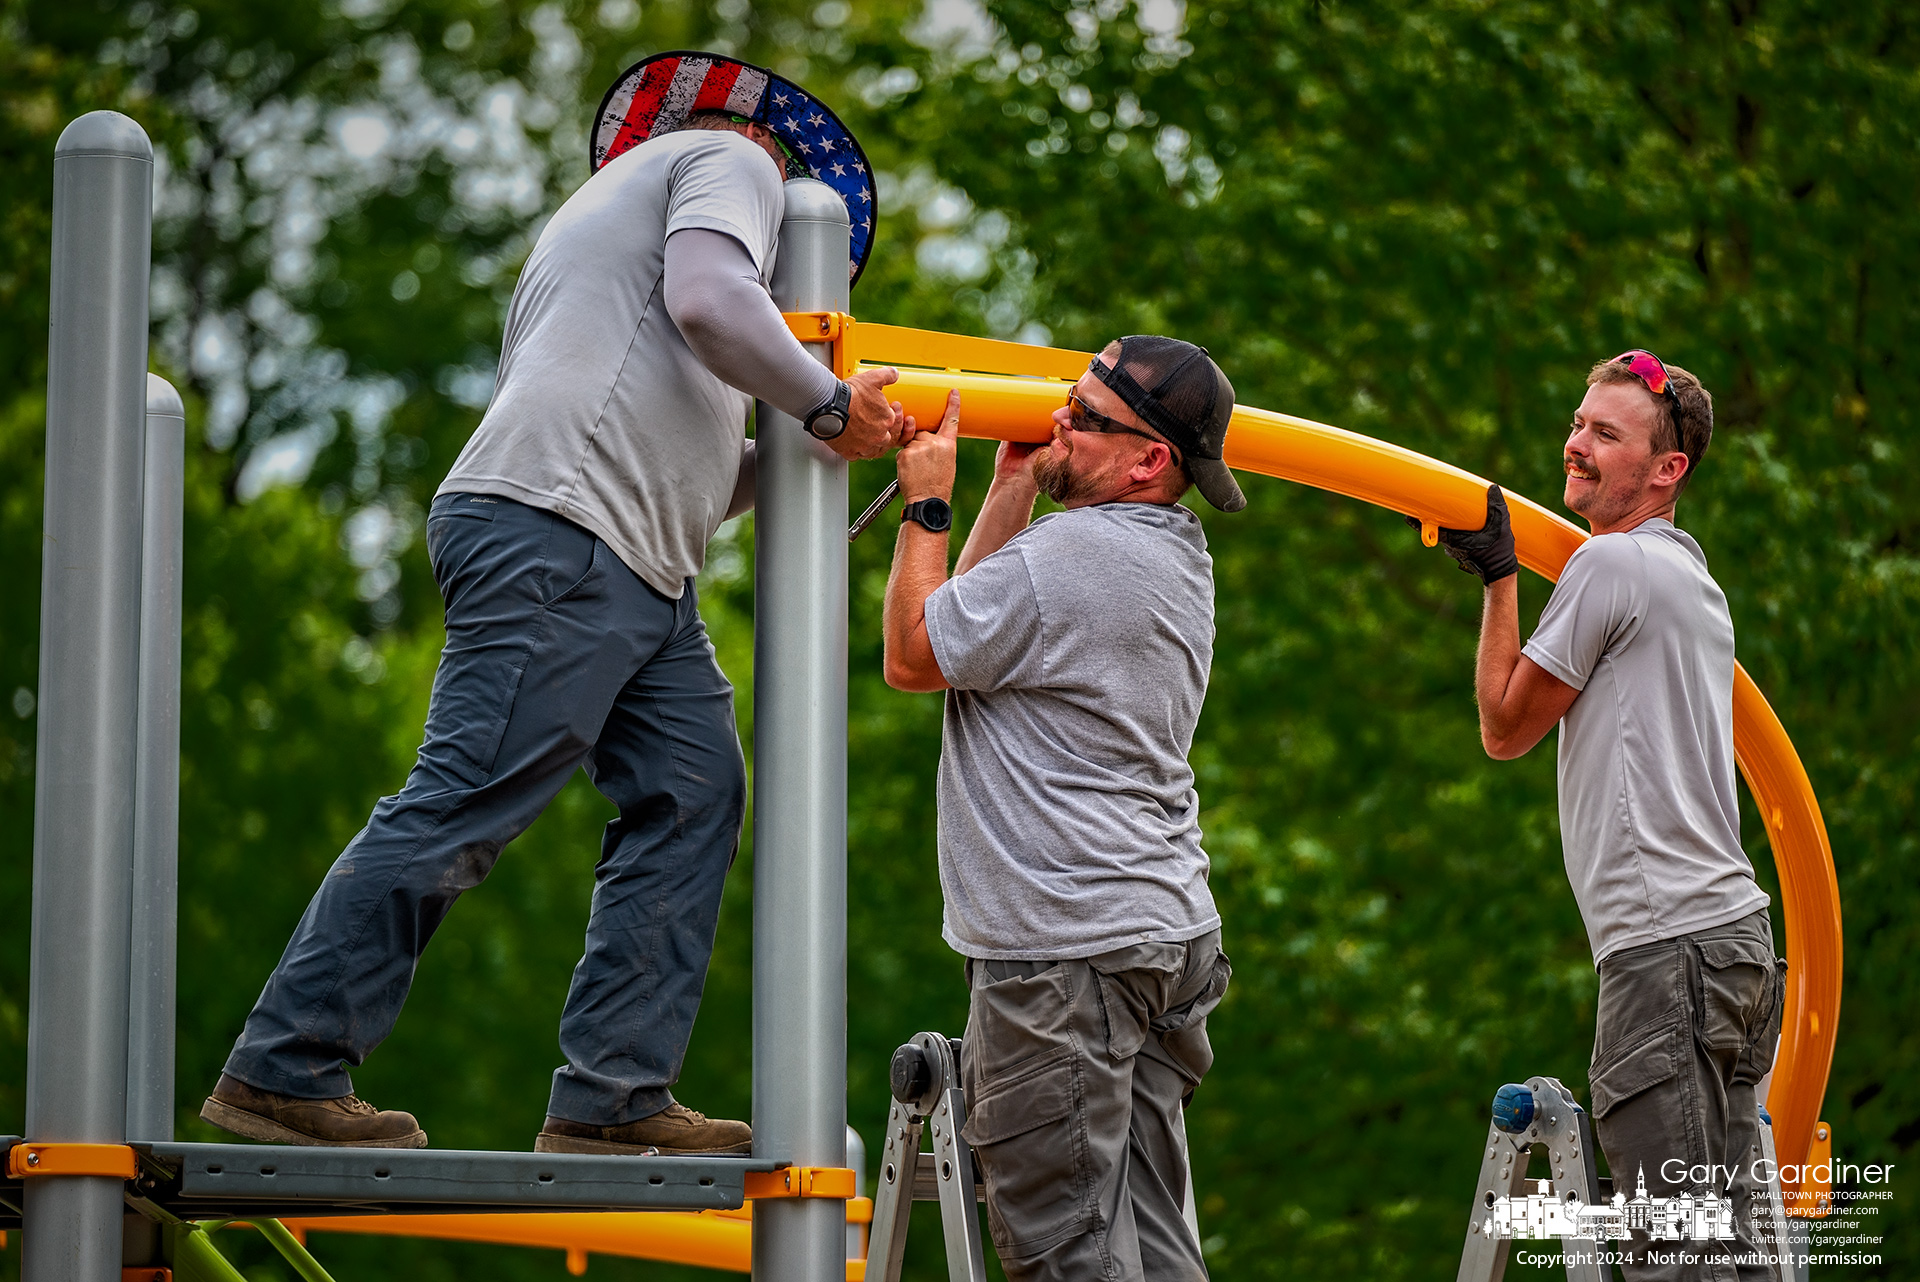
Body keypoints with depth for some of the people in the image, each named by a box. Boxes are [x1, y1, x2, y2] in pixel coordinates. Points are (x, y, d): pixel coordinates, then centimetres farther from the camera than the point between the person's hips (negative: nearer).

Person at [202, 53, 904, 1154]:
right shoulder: (732, 160, 10)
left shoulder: (613, 202, 35)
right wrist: (828, 407, -5)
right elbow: (708, 301, -14)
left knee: (694, 796, 4)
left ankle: (613, 1098, -1)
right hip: (556, 535, -10)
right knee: (463, 809, -12)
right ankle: (284, 1073, -12)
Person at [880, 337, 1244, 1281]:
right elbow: (979, 618, 21)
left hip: (1065, 951, -10)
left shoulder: (1070, 554, -17)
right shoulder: (1178, 557, 15)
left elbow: (913, 656, -6)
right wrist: (1013, 485, 18)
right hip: (1163, 929, 10)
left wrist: (926, 503, 2)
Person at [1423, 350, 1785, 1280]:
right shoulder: (1694, 577, 22)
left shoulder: (1614, 561, -7)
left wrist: (1498, 577, 9)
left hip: (1668, 943, -10)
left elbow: (1505, 728, 0)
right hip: (1732, 932, 10)